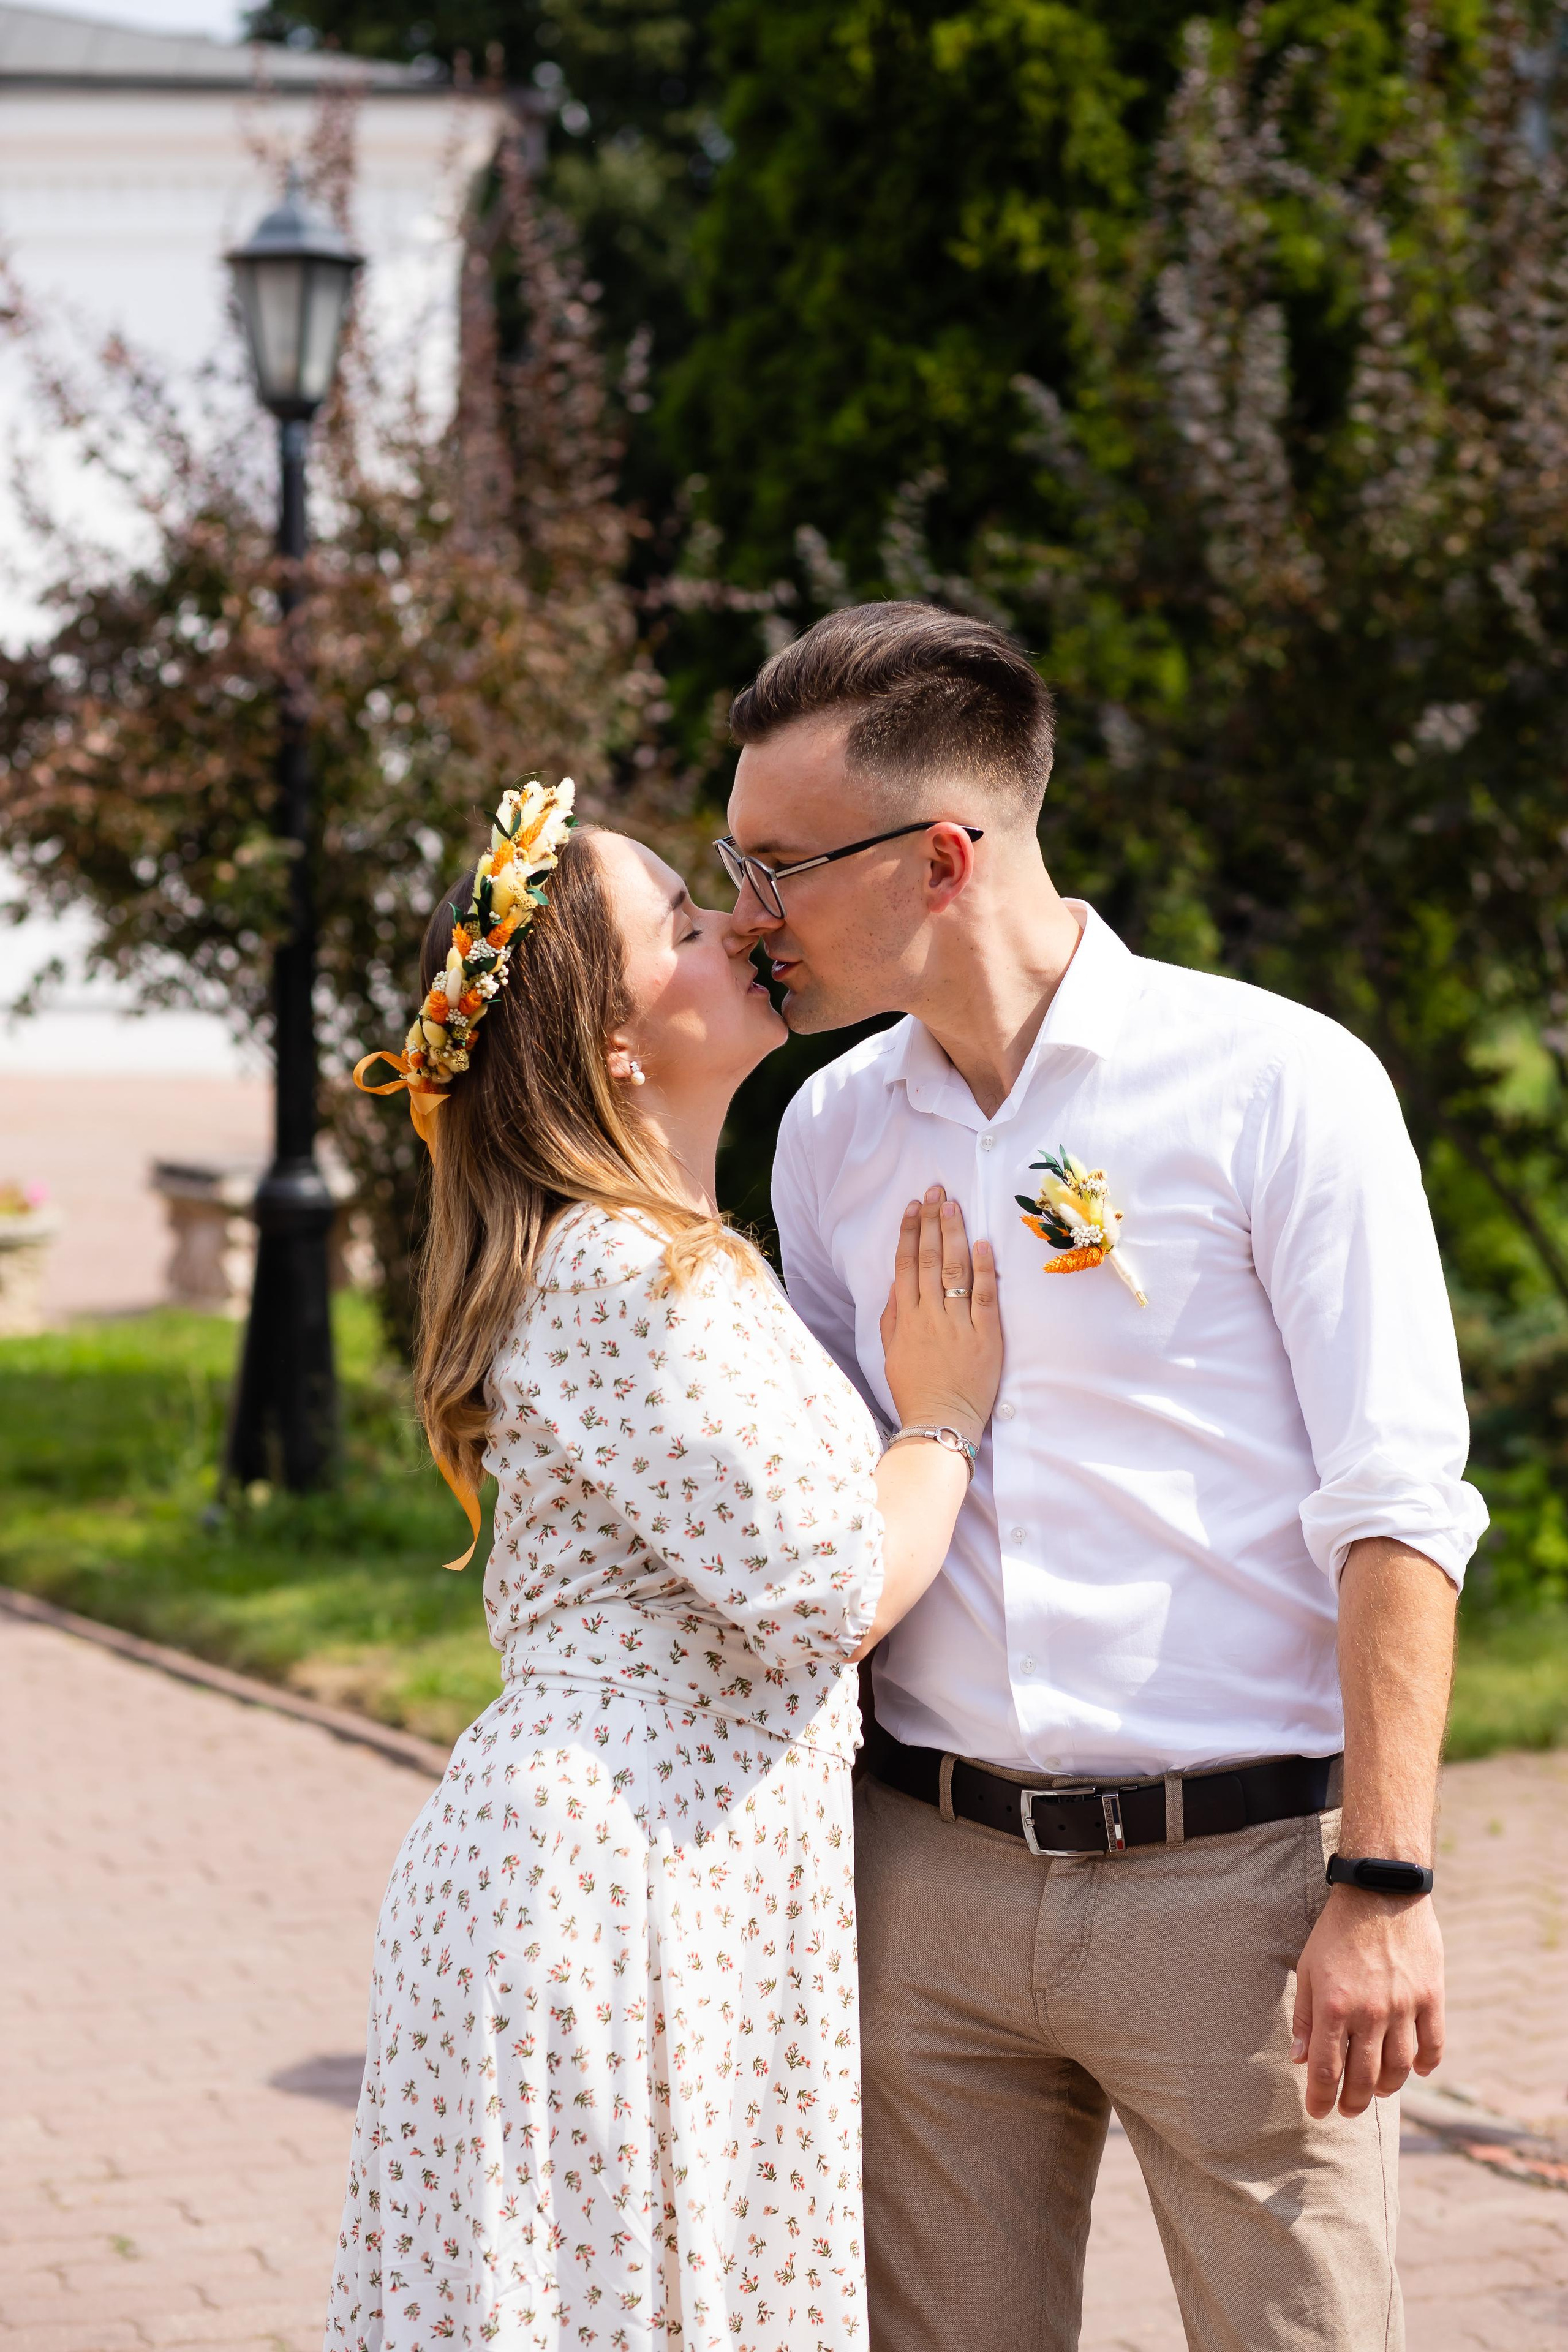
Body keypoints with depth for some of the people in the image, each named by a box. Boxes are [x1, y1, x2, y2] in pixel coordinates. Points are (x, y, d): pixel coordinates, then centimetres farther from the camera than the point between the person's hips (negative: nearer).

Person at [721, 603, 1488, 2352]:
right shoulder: (830, 1129, 10)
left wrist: (1382, 1882, -14)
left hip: (1234, 1875, -4)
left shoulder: (1276, 1086, -6)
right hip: (929, 1879, 5)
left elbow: (1395, 1506, -9)